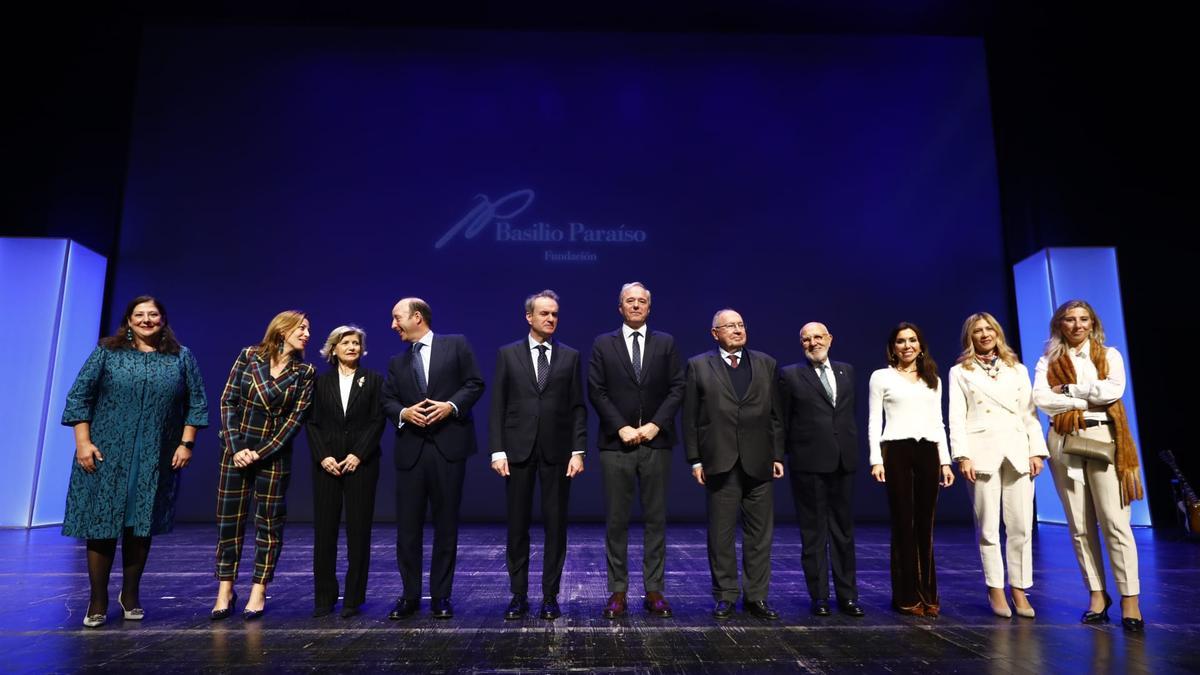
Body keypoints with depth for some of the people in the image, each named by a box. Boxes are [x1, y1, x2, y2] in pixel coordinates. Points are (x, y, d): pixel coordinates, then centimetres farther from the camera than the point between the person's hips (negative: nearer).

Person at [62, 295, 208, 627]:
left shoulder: (181, 357, 7)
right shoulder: (107, 352, 4)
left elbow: (197, 403, 7)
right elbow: (78, 397, 2)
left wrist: (186, 443, -1)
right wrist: (83, 442, -7)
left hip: (156, 460, 1)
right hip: (106, 455, -1)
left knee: (141, 525, 7)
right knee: (101, 525, 0)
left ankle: (130, 595, 22)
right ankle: (98, 602, 13)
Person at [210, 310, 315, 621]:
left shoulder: (304, 371, 0)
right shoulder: (249, 356, 0)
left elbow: (296, 417, -5)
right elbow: (228, 401, -2)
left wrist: (261, 453, -12)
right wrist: (236, 447, -10)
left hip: (274, 453, 0)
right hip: (237, 450, 0)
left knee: (269, 521, 3)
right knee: (229, 518, 5)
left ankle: (258, 592, 14)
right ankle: (225, 590, 18)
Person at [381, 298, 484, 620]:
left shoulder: (456, 345, 6)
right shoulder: (397, 362, 17)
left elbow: (475, 383, 1)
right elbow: (387, 401, 9)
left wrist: (451, 406, -13)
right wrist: (404, 412, -11)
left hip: (448, 446, -3)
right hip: (410, 449, 3)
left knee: (446, 524, 4)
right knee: (407, 526, 4)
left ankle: (441, 596, 15)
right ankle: (410, 595, 17)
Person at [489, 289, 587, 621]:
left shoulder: (570, 356, 7)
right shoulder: (508, 354, 5)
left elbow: (578, 407, 4)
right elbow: (497, 406, 2)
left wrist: (578, 451, -4)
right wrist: (497, 450, -5)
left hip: (557, 451, 0)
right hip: (518, 450, 0)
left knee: (555, 525, 4)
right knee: (517, 526, 6)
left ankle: (550, 596, 16)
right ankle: (518, 595, 18)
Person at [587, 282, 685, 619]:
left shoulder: (666, 343, 9)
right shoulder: (603, 344, 7)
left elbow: (677, 388, 3)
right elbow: (596, 391, 0)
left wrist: (655, 424, -9)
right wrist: (621, 428, -10)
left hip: (656, 442, 1)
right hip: (616, 443, -1)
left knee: (656, 518, 6)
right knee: (616, 520, 3)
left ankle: (654, 590, 15)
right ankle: (618, 591, 12)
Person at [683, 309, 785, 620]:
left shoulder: (766, 364, 11)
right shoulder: (698, 366, 4)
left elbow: (776, 415, 10)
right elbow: (690, 417, 2)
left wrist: (778, 455, 4)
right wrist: (695, 460, -3)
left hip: (758, 463, 2)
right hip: (719, 463, -2)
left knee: (759, 533, 7)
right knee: (721, 533, 5)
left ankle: (756, 597, 19)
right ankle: (725, 596, 17)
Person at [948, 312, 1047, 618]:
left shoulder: (1018, 369, 16)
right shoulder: (960, 372, 8)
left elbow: (1030, 413, 11)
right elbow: (957, 418, 0)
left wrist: (1037, 451, 1)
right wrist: (962, 456, -9)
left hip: (1017, 451, 3)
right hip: (982, 452, -2)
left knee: (1021, 526, 1)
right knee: (988, 527, 1)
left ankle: (1019, 589, 11)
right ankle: (995, 590, 11)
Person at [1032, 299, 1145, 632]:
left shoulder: (1109, 355, 10)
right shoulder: (1048, 361, 10)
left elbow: (1114, 389, -8)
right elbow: (1041, 399, -6)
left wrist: (1069, 389, -5)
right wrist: (1090, 400, -7)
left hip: (1103, 438, -1)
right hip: (1064, 443, 1)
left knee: (1115, 521, -6)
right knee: (1080, 525, 4)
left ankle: (1129, 599, -1)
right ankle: (1097, 593, 12)